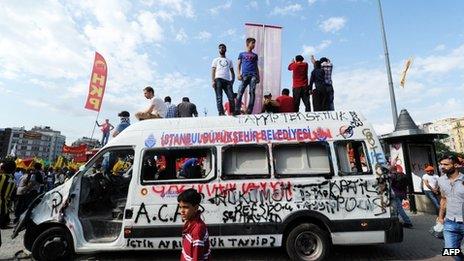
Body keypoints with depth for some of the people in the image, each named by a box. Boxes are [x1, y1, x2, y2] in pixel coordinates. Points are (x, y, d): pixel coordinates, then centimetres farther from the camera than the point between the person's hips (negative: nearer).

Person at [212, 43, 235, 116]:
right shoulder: (216, 60, 21)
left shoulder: (229, 61, 27)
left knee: (231, 97, -10)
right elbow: (213, 71, 9)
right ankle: (221, 113, -12)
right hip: (218, 79, -2)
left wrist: (232, 81, 3)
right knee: (219, 97, -9)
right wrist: (213, 81, -7)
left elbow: (232, 72, 20)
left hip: (227, 80, 2)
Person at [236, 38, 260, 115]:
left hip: (253, 75, 2)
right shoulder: (242, 54, 20)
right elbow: (239, 65, 13)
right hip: (244, 75, -2)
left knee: (252, 92, -10)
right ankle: (237, 110, -17)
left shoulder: (255, 55, 25)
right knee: (240, 92, -14)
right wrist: (239, 74, -4)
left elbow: (256, 67, 23)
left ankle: (249, 111, -12)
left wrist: (258, 76, 11)